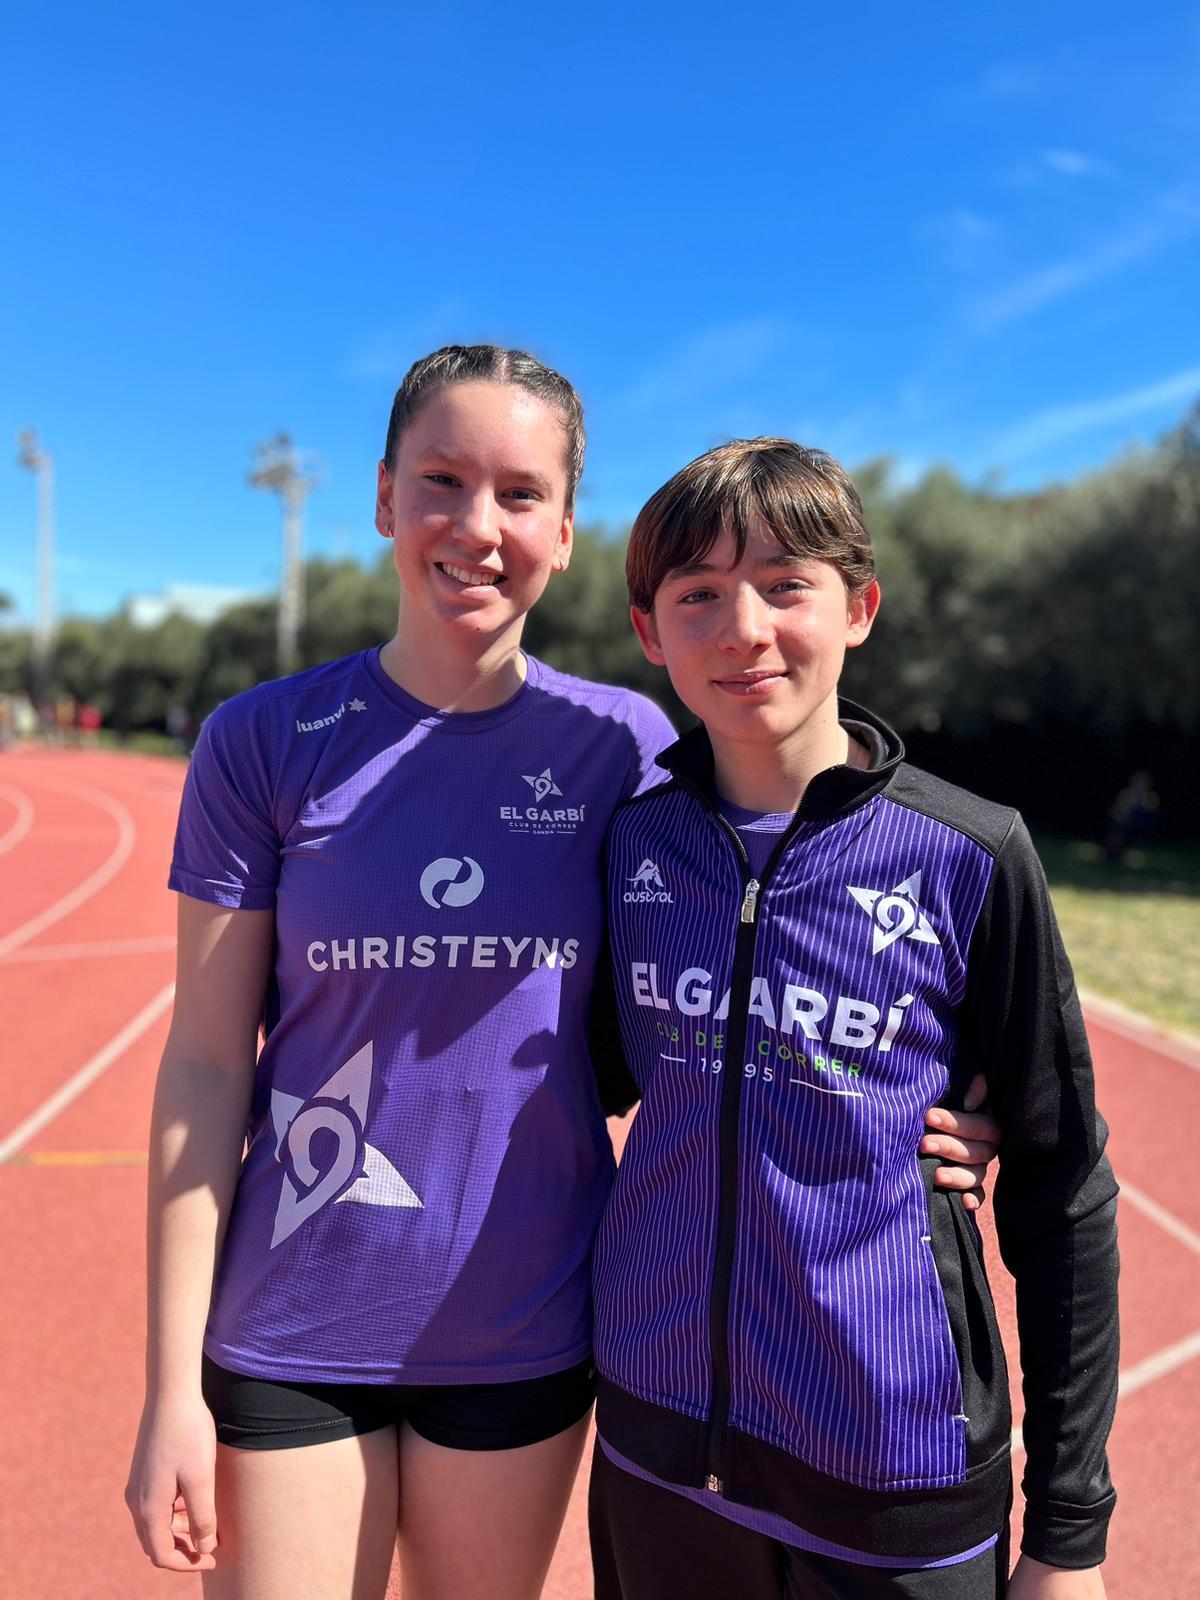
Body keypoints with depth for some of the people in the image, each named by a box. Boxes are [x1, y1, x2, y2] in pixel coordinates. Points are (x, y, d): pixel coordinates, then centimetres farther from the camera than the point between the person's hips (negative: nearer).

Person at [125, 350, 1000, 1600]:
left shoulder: (625, 746, -6)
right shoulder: (264, 742, -8)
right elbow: (206, 1063, -6)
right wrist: (172, 1384, -5)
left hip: (527, 1330, 1)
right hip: (291, 1336, 0)